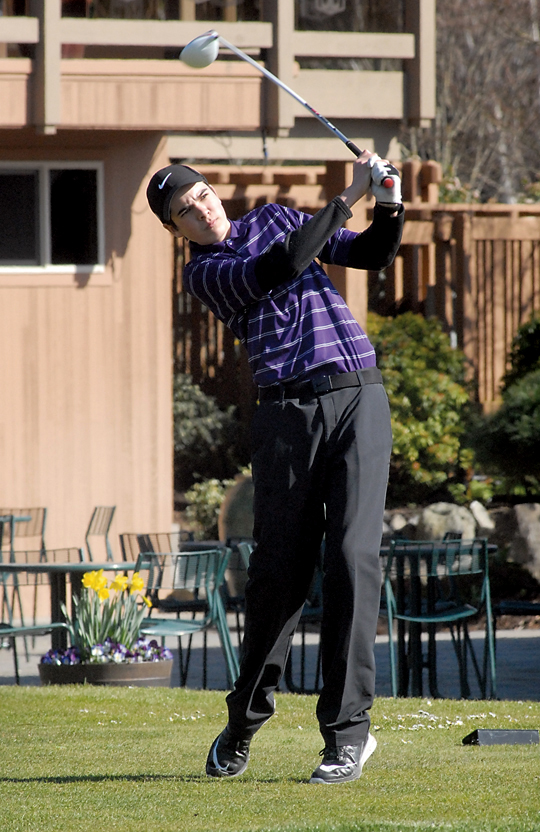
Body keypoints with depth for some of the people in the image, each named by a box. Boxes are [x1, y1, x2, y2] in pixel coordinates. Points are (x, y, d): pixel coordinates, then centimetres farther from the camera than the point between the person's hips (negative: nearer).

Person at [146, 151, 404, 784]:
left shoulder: (275, 219, 19)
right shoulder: (202, 274, 4)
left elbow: (373, 255, 16)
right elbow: (280, 268, -13)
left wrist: (389, 207, -5)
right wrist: (349, 197, -14)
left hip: (360, 399, 2)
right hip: (288, 413, -2)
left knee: (352, 556, -9)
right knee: (280, 568, -2)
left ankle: (347, 729, -10)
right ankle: (247, 714, 19)